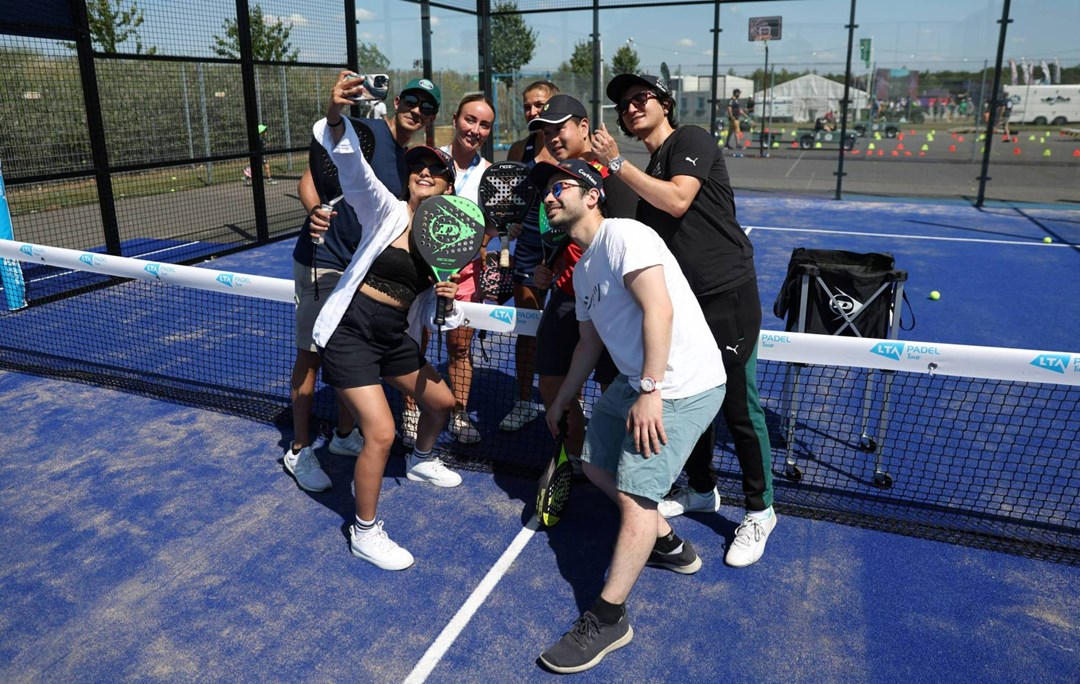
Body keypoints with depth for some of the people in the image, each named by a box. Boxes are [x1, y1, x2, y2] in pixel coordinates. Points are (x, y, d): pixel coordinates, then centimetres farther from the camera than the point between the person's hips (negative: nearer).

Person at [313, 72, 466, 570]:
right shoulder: (387, 211, -10)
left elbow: (447, 317, 7)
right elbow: (351, 164, -28)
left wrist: (449, 299, -16)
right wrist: (336, 114, -47)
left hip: (394, 338, 7)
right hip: (350, 333, -6)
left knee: (441, 402, 20)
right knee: (381, 433, -14)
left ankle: (421, 461, 54)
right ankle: (365, 533, 8)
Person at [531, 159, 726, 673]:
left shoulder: (622, 235, -14)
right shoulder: (583, 267, 14)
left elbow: (659, 309, -25)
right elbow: (591, 340, 24)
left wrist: (650, 391, -27)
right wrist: (563, 399, 32)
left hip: (681, 388, -10)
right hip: (636, 383, 10)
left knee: (634, 493, -10)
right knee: (596, 463, 18)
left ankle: (607, 619, 4)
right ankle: (668, 546, 36)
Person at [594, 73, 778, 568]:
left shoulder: (690, 139, -6)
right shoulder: (650, 172, 18)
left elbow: (678, 201, -23)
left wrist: (617, 162, -17)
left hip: (727, 294, -8)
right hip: (684, 300, 8)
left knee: (738, 405, -2)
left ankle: (759, 509, 14)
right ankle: (701, 490, 33)